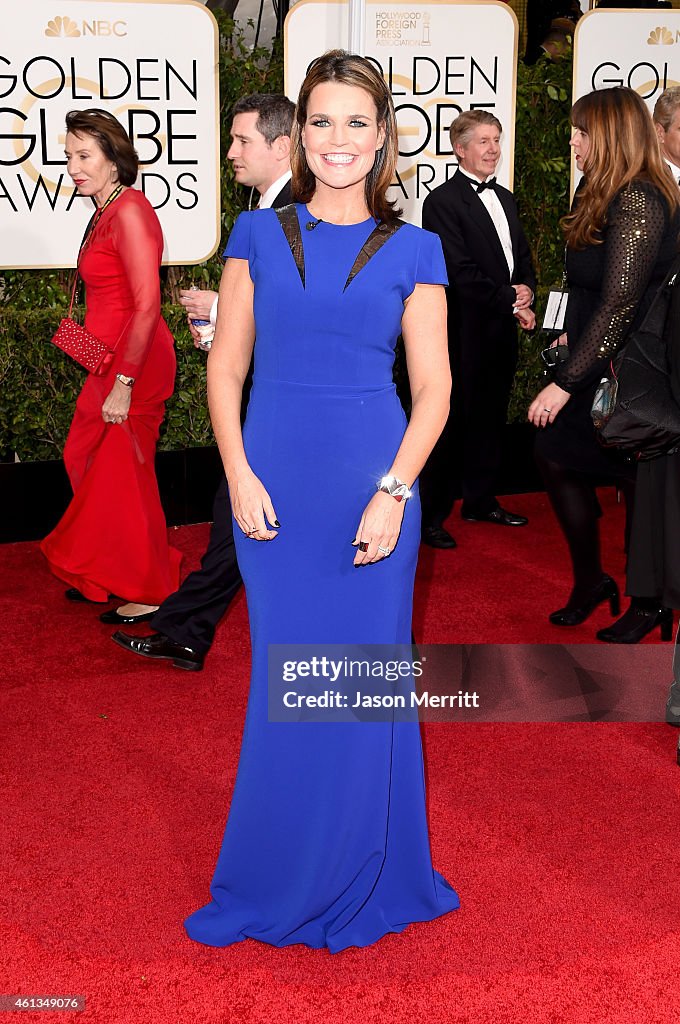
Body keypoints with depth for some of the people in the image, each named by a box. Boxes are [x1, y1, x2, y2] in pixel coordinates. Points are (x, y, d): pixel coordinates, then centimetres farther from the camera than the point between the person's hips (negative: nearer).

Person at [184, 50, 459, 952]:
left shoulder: (412, 251, 3)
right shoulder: (259, 236, 6)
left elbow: (434, 388, 1)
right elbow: (225, 369, 5)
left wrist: (394, 491, -11)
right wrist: (239, 475, -7)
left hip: (374, 486, -1)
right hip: (275, 485, 1)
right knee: (285, 680, 9)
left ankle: (360, 878, 26)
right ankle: (278, 882, 27)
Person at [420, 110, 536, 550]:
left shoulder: (505, 199, 16)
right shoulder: (443, 200, -10)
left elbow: (522, 256, 19)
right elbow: (460, 271, -17)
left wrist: (527, 290, -3)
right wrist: (510, 302, -15)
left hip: (502, 332, 8)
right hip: (464, 334, -8)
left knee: (490, 420, 16)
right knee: (449, 425, -3)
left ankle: (480, 501, 29)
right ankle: (430, 516, 5)